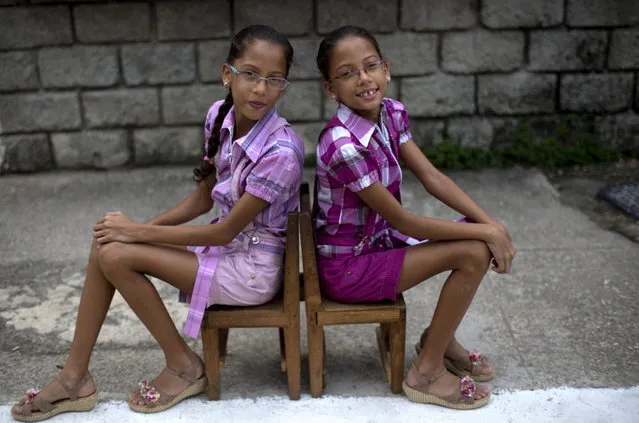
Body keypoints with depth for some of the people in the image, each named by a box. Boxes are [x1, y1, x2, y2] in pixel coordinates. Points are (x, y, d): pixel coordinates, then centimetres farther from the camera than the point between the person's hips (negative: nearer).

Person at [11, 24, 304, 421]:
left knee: (118, 256, -17)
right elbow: (204, 197, 7)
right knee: (107, 244, -8)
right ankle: (75, 377, 3)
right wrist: (139, 228, -4)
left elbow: (225, 230, -19)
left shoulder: (282, 150, -25)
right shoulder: (220, 115, -3)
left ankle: (184, 366, 2)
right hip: (225, 244, 7)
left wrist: (138, 232, -15)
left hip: (252, 268, -7)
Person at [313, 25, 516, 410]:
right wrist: (484, 232, -18)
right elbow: (403, 222, -23)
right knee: (474, 252, -17)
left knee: (483, 241, -1)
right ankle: (427, 373, -2)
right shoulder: (343, 145, -29)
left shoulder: (391, 113, -4)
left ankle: (440, 336, 19)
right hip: (346, 266, -8)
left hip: (378, 239, 8)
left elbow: (432, 177, -4)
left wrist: (492, 224, -14)